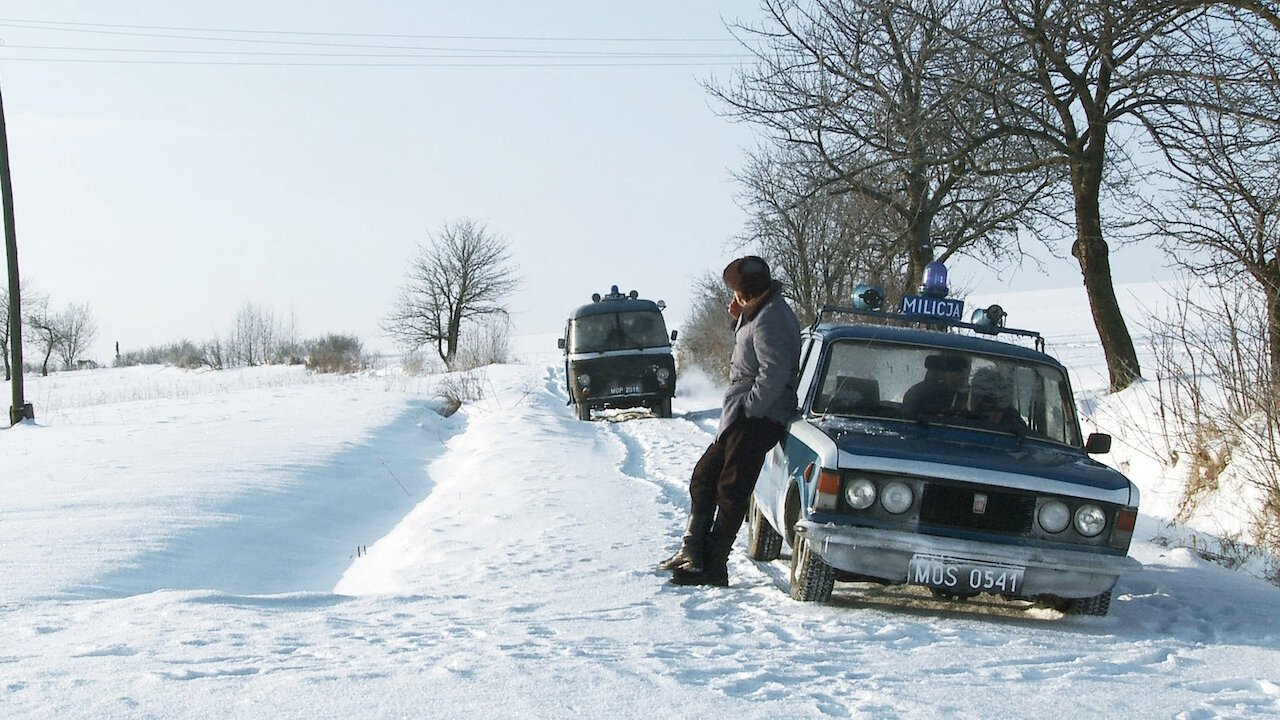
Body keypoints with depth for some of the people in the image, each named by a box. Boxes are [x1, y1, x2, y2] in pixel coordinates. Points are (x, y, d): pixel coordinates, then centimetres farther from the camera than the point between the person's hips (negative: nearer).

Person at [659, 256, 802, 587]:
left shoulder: (768, 320, -17)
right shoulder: (759, 314, 16)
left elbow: (774, 373, -26)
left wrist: (750, 408, -20)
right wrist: (740, 320, 11)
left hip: (757, 419, -11)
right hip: (741, 418, 11)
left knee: (731, 489, -9)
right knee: (704, 475, 14)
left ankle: (713, 566, -7)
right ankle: (693, 550, 15)